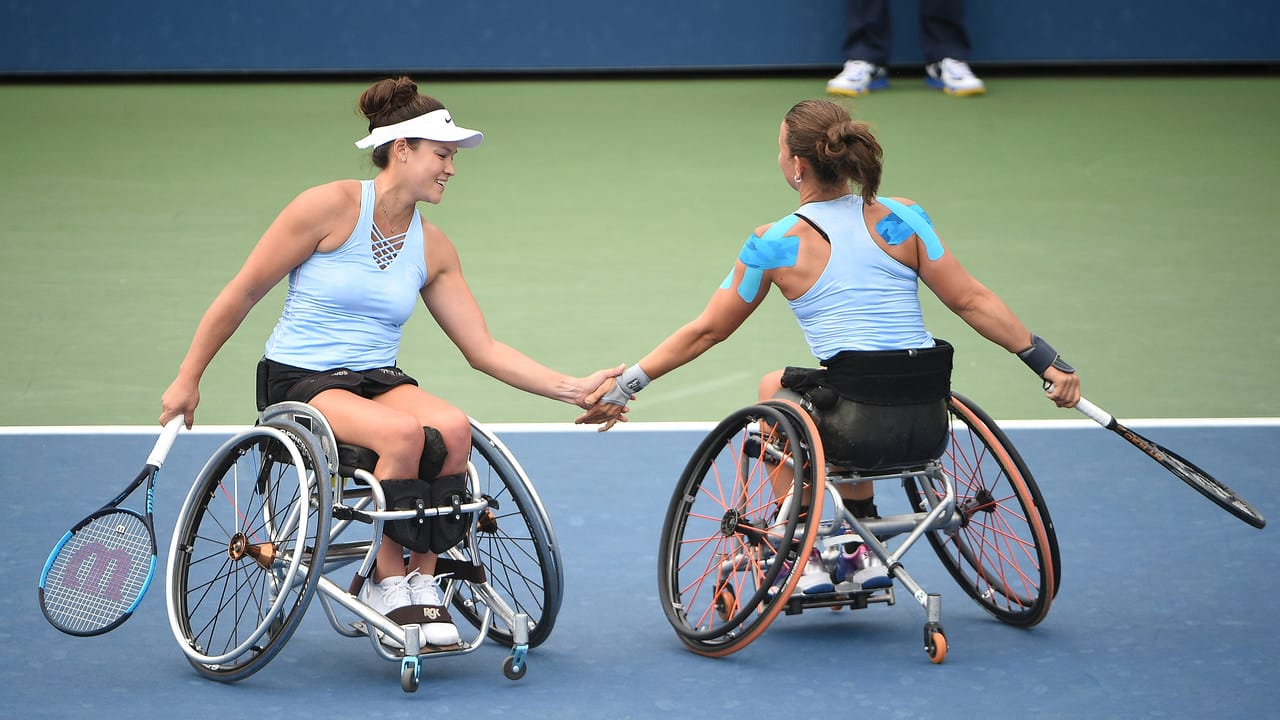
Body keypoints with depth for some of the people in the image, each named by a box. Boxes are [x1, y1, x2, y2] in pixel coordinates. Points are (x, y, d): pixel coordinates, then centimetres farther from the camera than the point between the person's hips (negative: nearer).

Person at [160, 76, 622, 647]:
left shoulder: (433, 248, 7)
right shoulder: (331, 207, -9)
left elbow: (484, 349, 7)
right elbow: (242, 294, -3)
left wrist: (572, 388, -3)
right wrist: (188, 379, -2)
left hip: (380, 382, 5)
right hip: (299, 383, -5)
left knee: (453, 429, -28)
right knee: (404, 433, -34)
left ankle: (422, 578, -16)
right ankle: (386, 580, -18)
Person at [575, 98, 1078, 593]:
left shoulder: (775, 244, 0)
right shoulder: (901, 217, 6)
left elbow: (705, 332, 8)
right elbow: (972, 300, 2)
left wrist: (626, 385, 18)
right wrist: (1049, 364, 9)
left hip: (861, 433, -4)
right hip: (930, 429, 4)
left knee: (774, 387, 30)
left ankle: (804, 558, 26)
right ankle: (864, 553, 33)